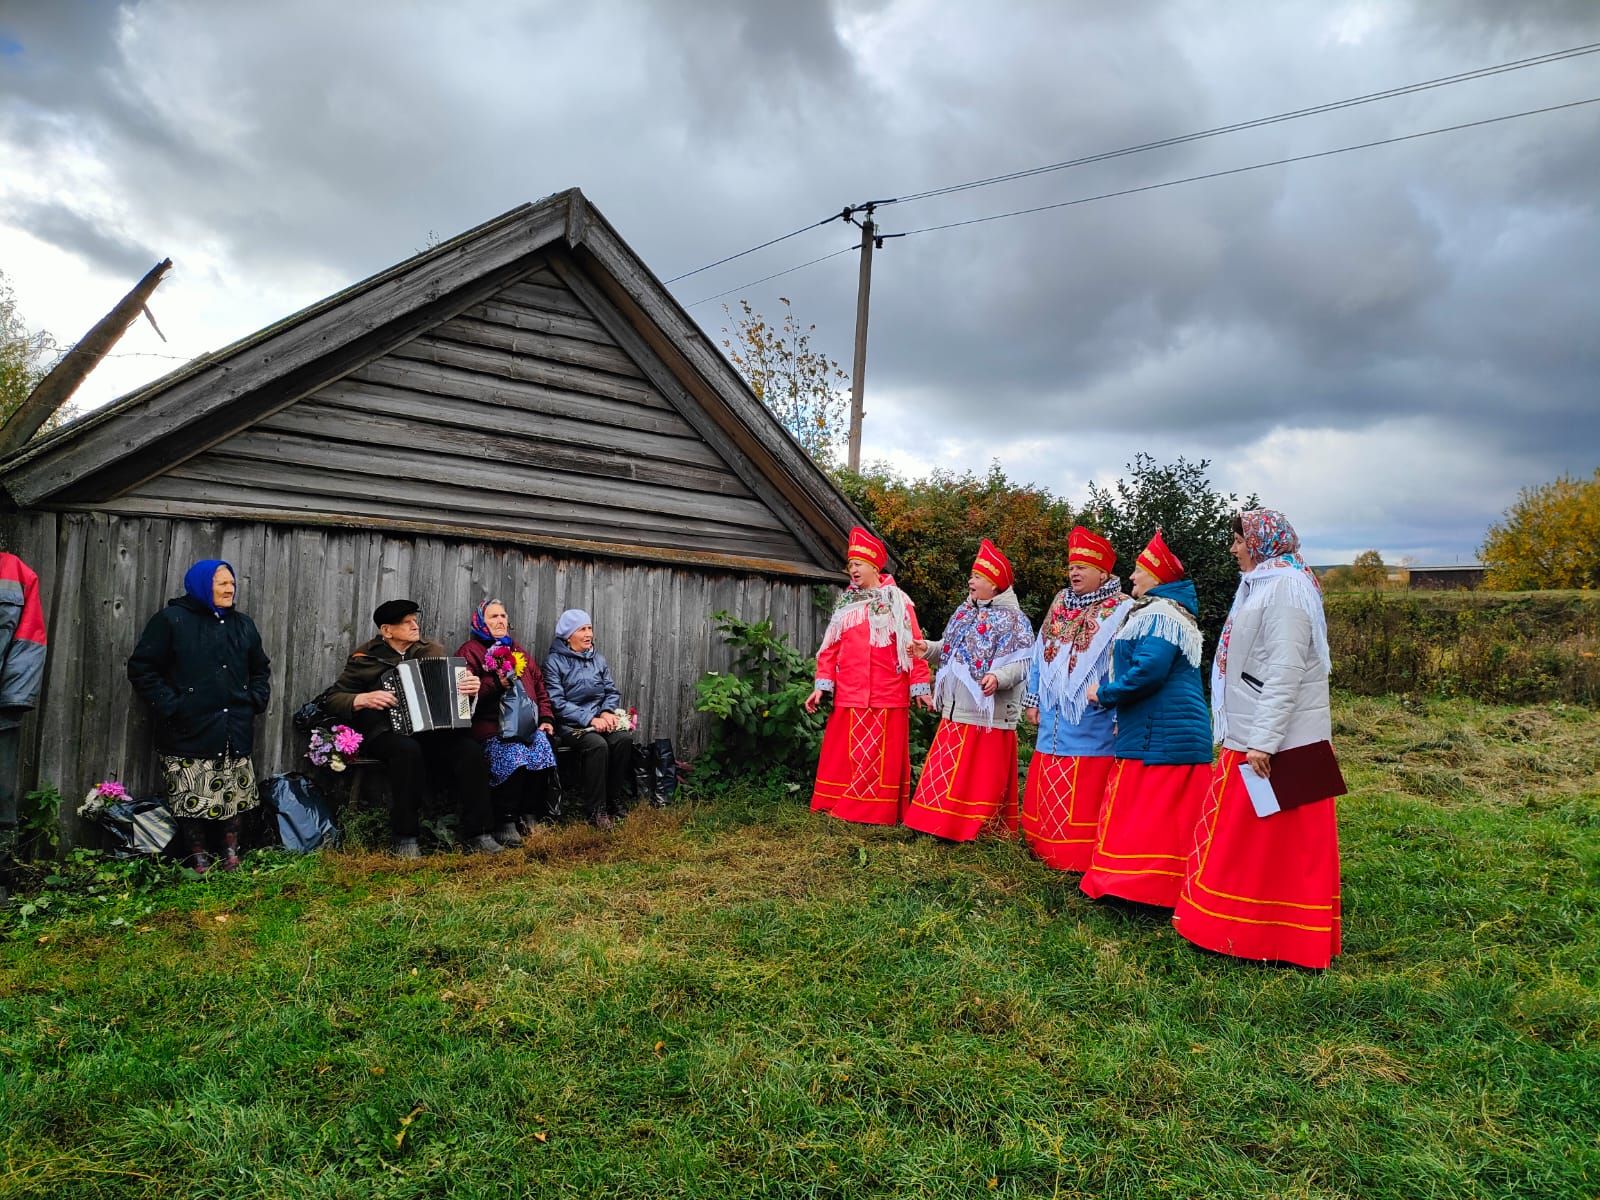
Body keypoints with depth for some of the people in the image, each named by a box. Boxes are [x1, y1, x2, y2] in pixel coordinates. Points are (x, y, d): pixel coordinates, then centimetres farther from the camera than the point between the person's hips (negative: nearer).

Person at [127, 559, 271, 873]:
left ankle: (231, 857, 18)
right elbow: (141, 668, -3)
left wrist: (256, 700, 11)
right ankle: (200, 863, 9)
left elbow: (261, 669, 26)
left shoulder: (243, 625, 15)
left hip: (235, 733, 5)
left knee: (234, 797, 7)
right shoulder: (171, 620, -2)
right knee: (194, 801, -3)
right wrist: (169, 705, -10)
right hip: (189, 733, -5)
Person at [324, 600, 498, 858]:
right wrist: (364, 699, -12)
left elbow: (453, 683, 18)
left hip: (432, 729, 3)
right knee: (408, 750, -38)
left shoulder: (433, 651, 16)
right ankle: (405, 840, -28)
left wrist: (471, 687, -6)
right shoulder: (365, 658, 8)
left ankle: (475, 835, -22)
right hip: (387, 732, -3)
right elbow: (334, 699, 8)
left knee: (469, 749, -27)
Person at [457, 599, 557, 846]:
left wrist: (546, 718, 14)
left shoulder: (516, 649, 26)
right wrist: (497, 683, -16)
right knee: (513, 756, -32)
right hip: (492, 727, -5)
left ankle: (531, 816, -12)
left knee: (543, 751, -24)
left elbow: (539, 685, 26)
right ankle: (505, 823, -19)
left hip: (528, 725, 5)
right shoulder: (470, 651, 7)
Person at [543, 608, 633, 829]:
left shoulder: (598, 659, 15)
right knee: (597, 744, -33)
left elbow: (612, 691, 14)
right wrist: (590, 719, -20)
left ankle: (615, 803, -14)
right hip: (571, 725, -5)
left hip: (599, 718, 5)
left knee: (624, 739, -25)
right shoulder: (554, 661, -3)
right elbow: (557, 702, -12)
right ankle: (596, 810, -23)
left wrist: (607, 712, -9)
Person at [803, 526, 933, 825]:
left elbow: (913, 646, -1)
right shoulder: (845, 603, 13)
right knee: (843, 754, 4)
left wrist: (919, 687, -5)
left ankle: (881, 812, 9)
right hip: (848, 697, 3)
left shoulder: (897, 601, 2)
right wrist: (822, 685, 2)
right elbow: (830, 648, 10)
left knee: (884, 755, 1)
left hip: (888, 696, -3)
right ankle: (839, 807, 13)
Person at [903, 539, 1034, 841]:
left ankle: (979, 832, 9)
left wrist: (998, 678, -39)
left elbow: (1018, 663, -21)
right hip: (954, 712, 8)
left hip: (987, 714, -8)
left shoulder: (1013, 620, -11)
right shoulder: (964, 613, 15)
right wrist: (929, 650, 8)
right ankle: (944, 824, 24)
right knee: (947, 775, 13)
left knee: (980, 778, -1)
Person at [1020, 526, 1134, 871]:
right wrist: (1032, 699, 15)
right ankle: (1047, 850, 24)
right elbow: (1039, 655, 18)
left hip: (1091, 721, -6)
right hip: (1053, 718, 7)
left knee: (1083, 796, -3)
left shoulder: (1121, 611, -8)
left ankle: (1081, 858, 7)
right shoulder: (1060, 604, 13)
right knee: (1047, 792, 12)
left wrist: (1122, 715, -16)